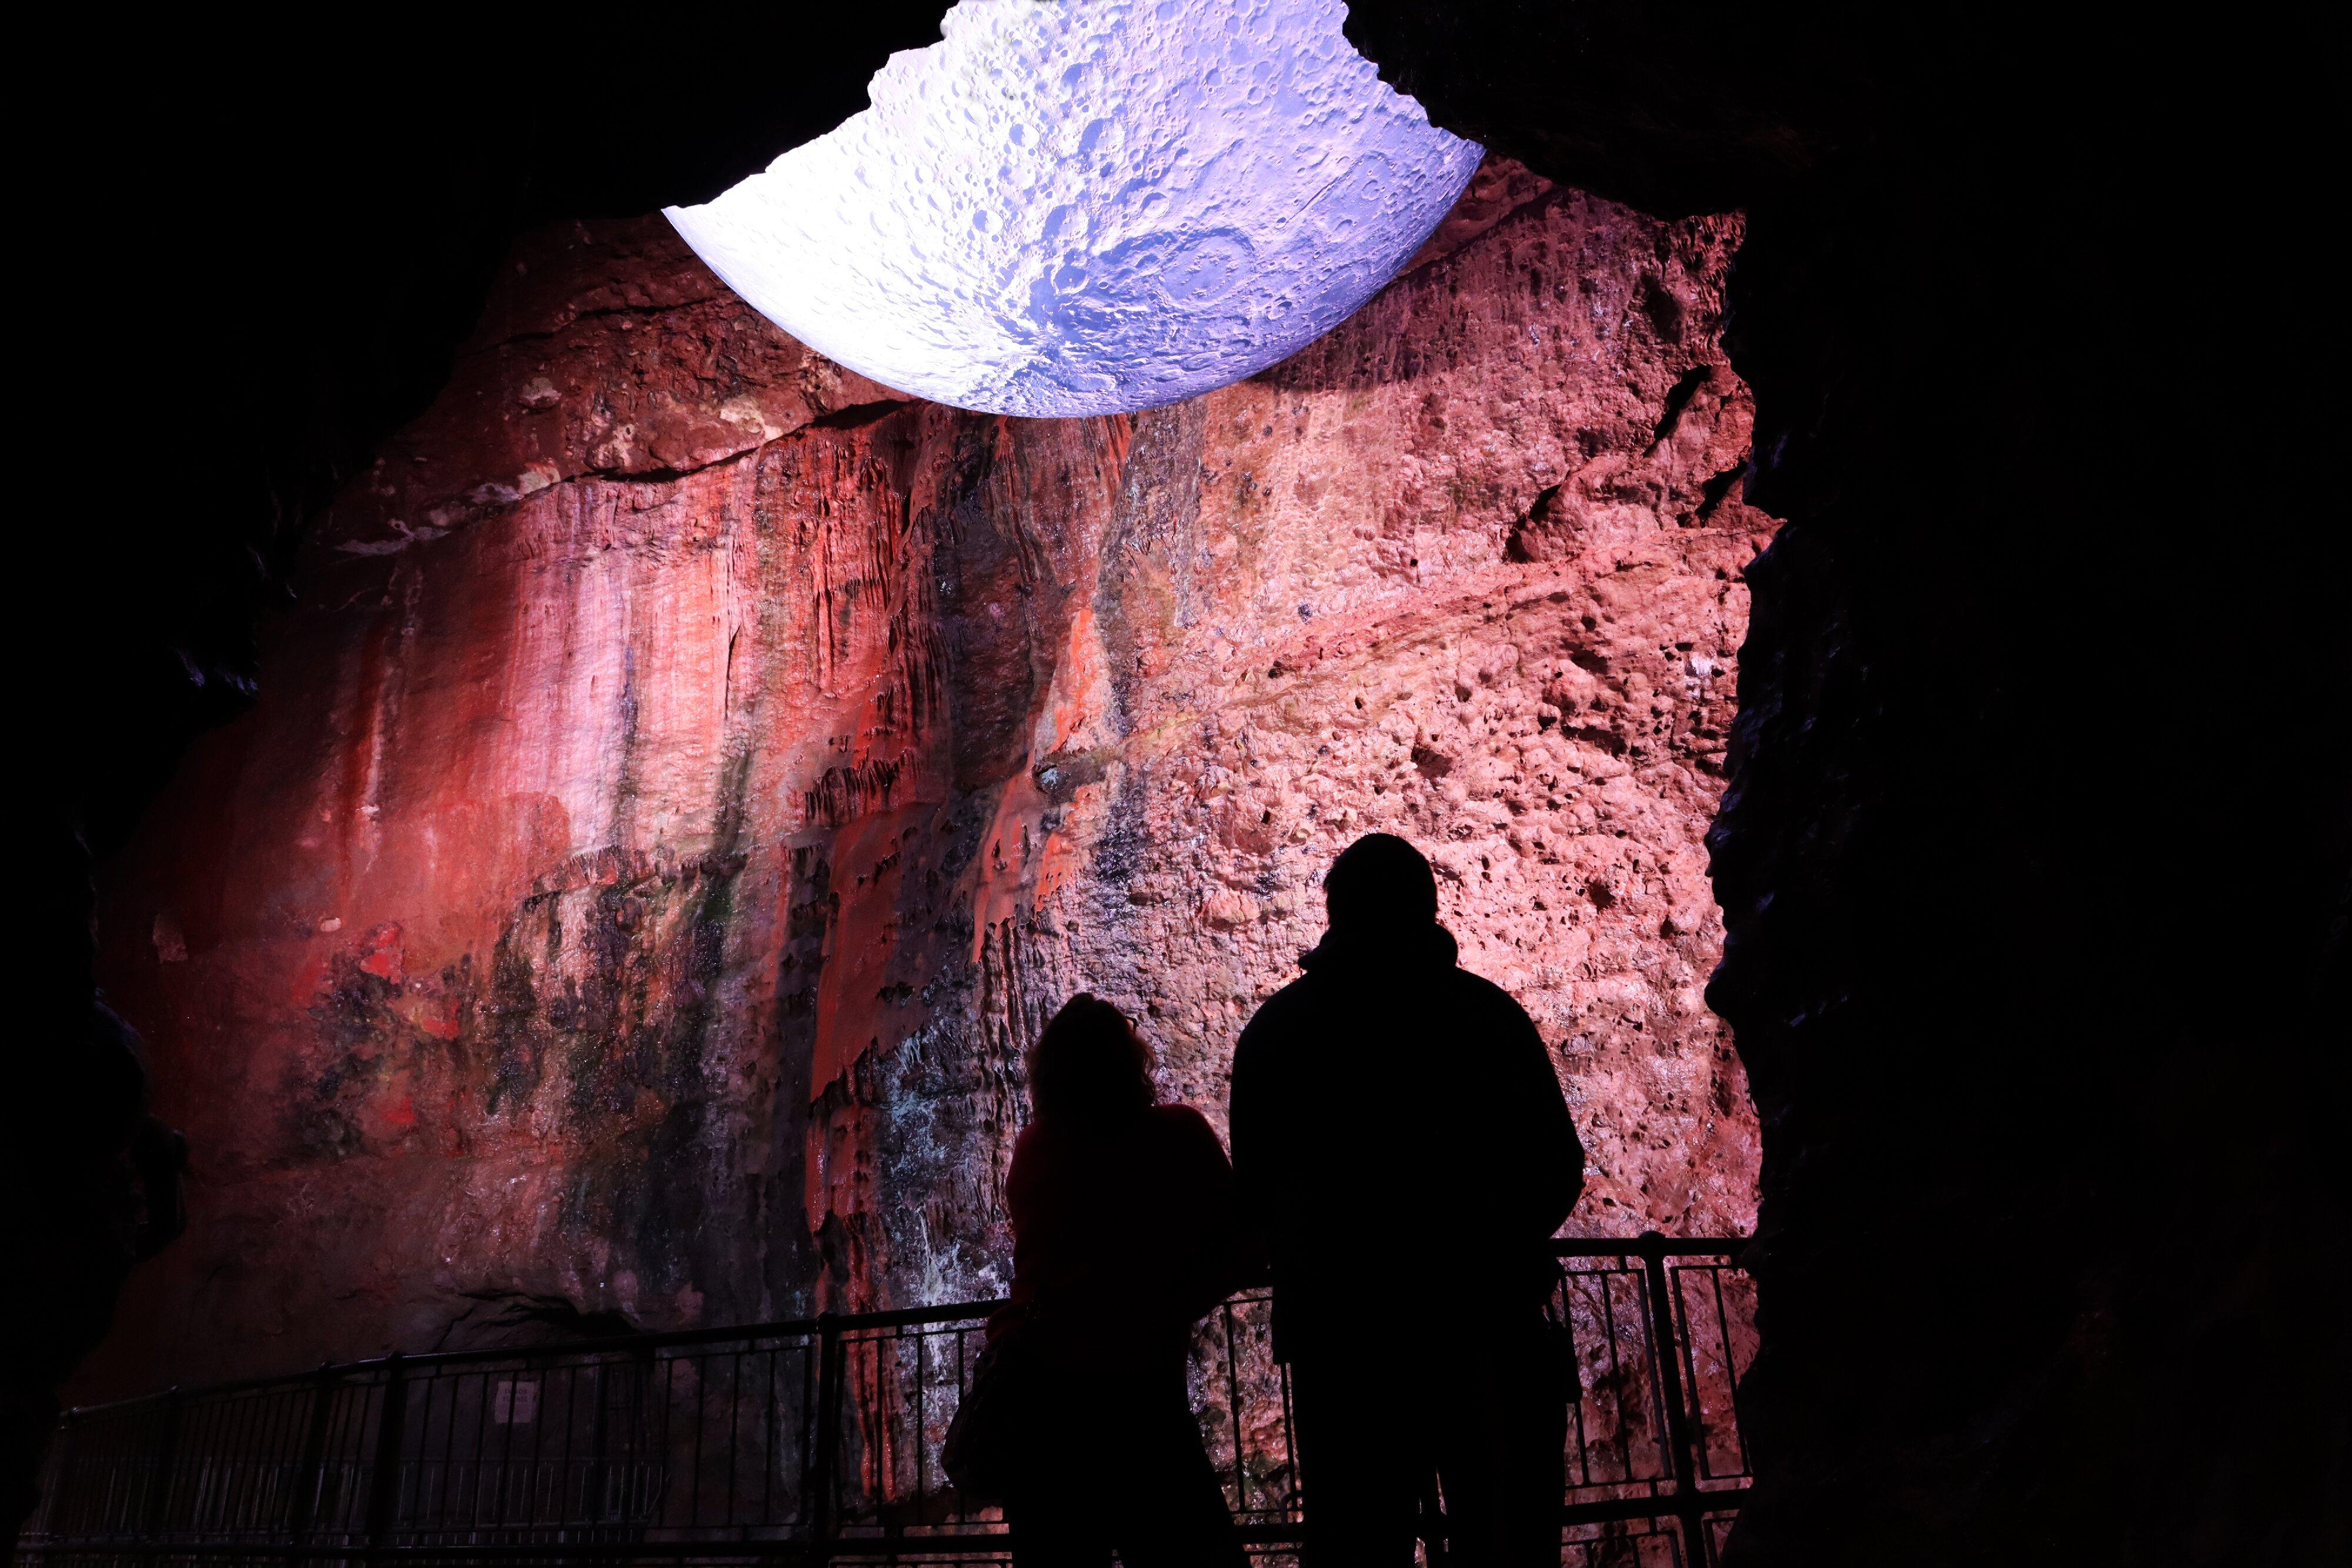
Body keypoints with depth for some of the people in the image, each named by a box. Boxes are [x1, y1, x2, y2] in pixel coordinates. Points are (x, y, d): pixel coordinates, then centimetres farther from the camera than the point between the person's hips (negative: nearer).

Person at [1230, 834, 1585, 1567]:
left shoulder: (1275, 1027, 3)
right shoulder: (1488, 1011, -1)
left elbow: (1254, 1189, 5)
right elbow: (1557, 1165, 0)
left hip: (1338, 1325, 1)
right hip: (1485, 1316, -1)